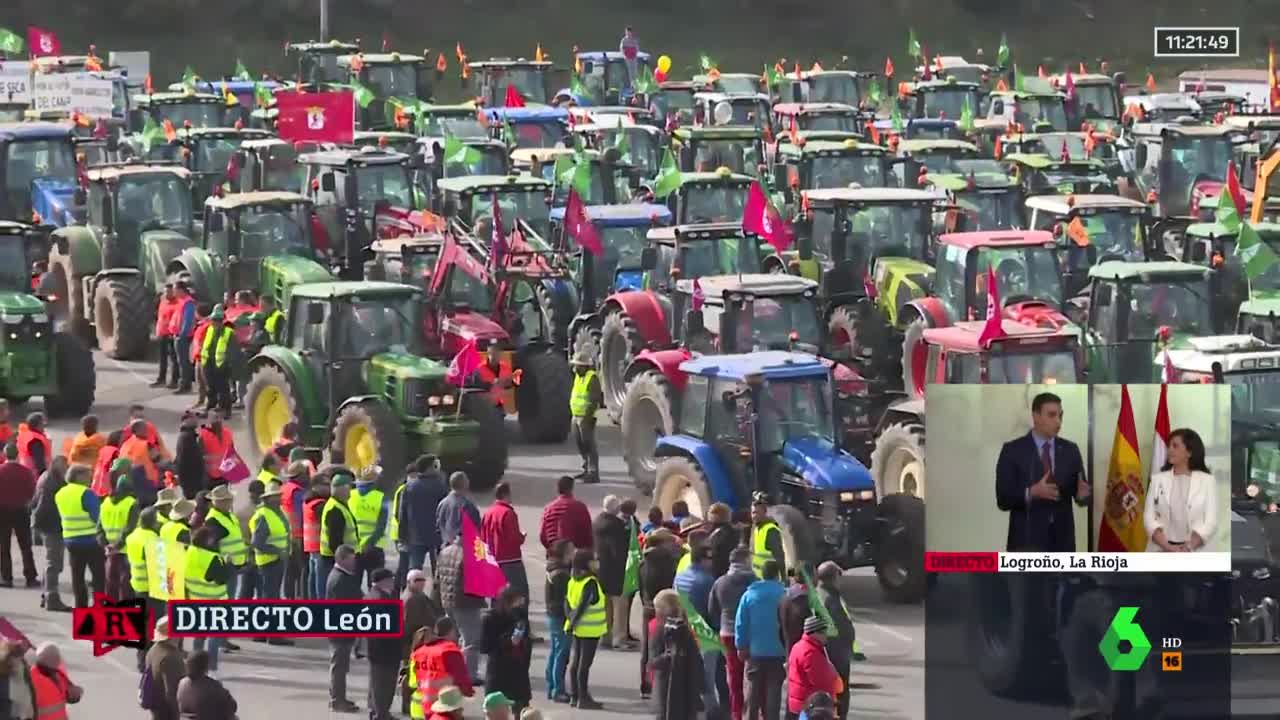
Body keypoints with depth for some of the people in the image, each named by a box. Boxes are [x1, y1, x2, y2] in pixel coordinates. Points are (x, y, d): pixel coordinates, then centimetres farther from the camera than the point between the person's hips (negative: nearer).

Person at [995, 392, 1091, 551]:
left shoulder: (1070, 450, 10)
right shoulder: (1013, 450, -2)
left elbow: (1079, 491, 10)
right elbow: (1003, 499, -7)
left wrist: (1081, 493, -15)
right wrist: (1032, 492, -25)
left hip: (1062, 542, 4)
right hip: (1027, 542, -4)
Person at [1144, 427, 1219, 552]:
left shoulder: (1207, 481, 3)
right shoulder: (1158, 480, 9)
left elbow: (1210, 522, -4)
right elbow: (1149, 517, 2)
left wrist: (1187, 547, -18)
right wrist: (1168, 547, -15)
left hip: (1194, 553, -2)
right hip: (1160, 552, 2)